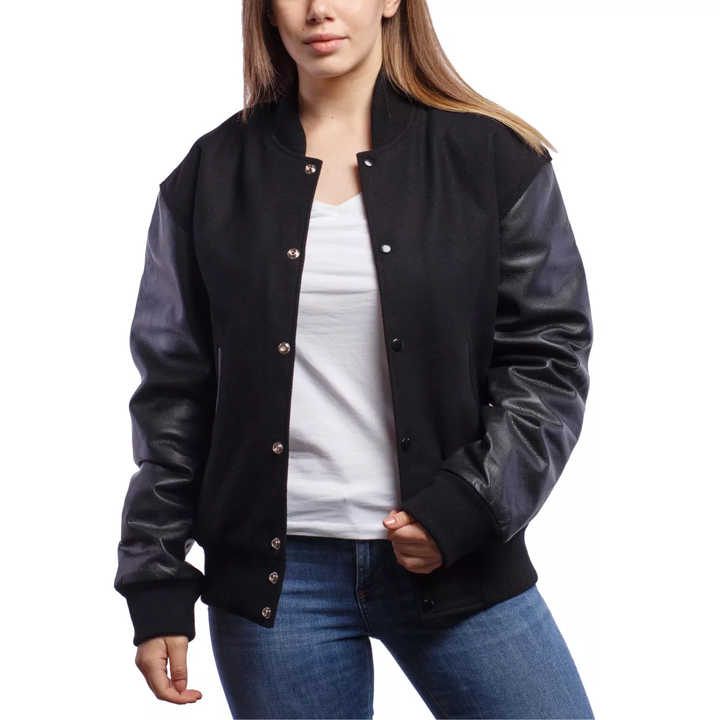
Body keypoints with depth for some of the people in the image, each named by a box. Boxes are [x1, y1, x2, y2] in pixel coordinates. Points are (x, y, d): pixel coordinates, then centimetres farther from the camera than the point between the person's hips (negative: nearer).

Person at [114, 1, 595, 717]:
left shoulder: (493, 157, 2)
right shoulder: (212, 175, 6)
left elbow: (549, 357, 1)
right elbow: (172, 390, 7)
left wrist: (466, 506, -10)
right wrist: (157, 585, 4)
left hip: (458, 561, 0)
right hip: (275, 574, 1)